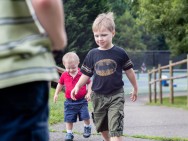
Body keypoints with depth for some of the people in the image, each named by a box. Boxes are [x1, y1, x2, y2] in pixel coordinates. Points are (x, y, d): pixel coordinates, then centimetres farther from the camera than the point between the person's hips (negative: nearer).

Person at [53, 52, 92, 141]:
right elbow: (60, 84, 17)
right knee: (69, 118, 4)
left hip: (82, 100, -2)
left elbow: (89, 83, 4)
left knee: (85, 116, -7)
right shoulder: (64, 75, 0)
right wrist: (56, 94, 17)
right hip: (70, 101, 2)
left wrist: (88, 93, -5)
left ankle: (87, 127, 21)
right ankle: (69, 133, 16)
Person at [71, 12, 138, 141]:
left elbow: (129, 71, 4)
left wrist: (135, 88, 13)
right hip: (98, 96, 4)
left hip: (116, 95, -4)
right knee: (102, 127, 19)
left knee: (115, 128, -13)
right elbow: (86, 74, 6)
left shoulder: (119, 53, -7)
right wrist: (77, 86, -10)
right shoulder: (92, 54, -1)